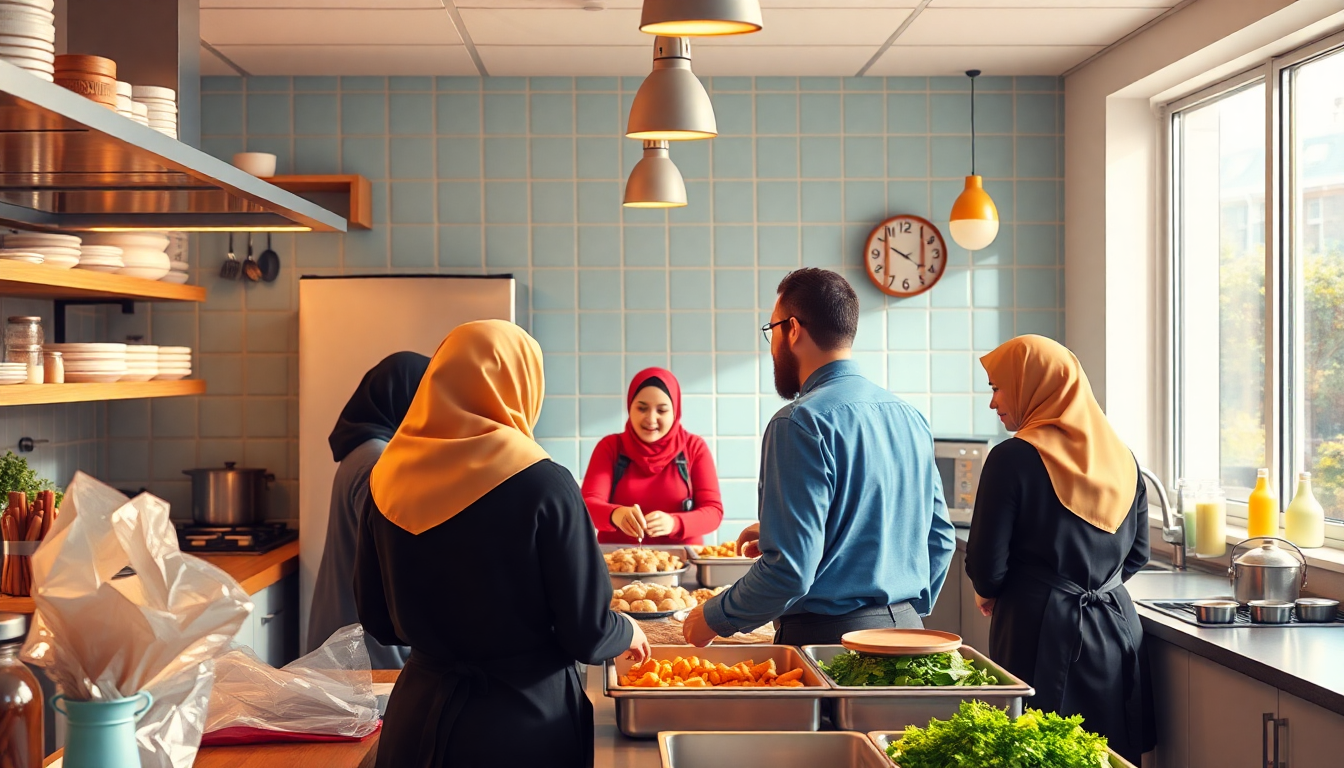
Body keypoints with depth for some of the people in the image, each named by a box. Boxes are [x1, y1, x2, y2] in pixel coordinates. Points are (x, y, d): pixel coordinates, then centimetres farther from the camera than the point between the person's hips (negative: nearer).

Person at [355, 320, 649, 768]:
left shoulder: (387, 481, -3)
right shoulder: (542, 485, -17)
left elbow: (378, 620, 7)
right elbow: (587, 635, -13)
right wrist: (628, 632, 8)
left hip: (419, 715, 4)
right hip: (525, 717, -4)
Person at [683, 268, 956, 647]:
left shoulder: (801, 423, -16)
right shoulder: (909, 415, 8)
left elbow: (791, 570, -21)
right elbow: (939, 539, 13)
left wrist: (713, 618, -8)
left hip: (830, 638, -8)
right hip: (905, 626, 8)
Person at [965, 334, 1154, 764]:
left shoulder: (1014, 458, -13)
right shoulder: (1121, 457, 6)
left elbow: (987, 565, -12)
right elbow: (1138, 553, 13)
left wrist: (989, 593, 8)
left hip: (1042, 631, -6)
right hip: (1115, 628, 6)